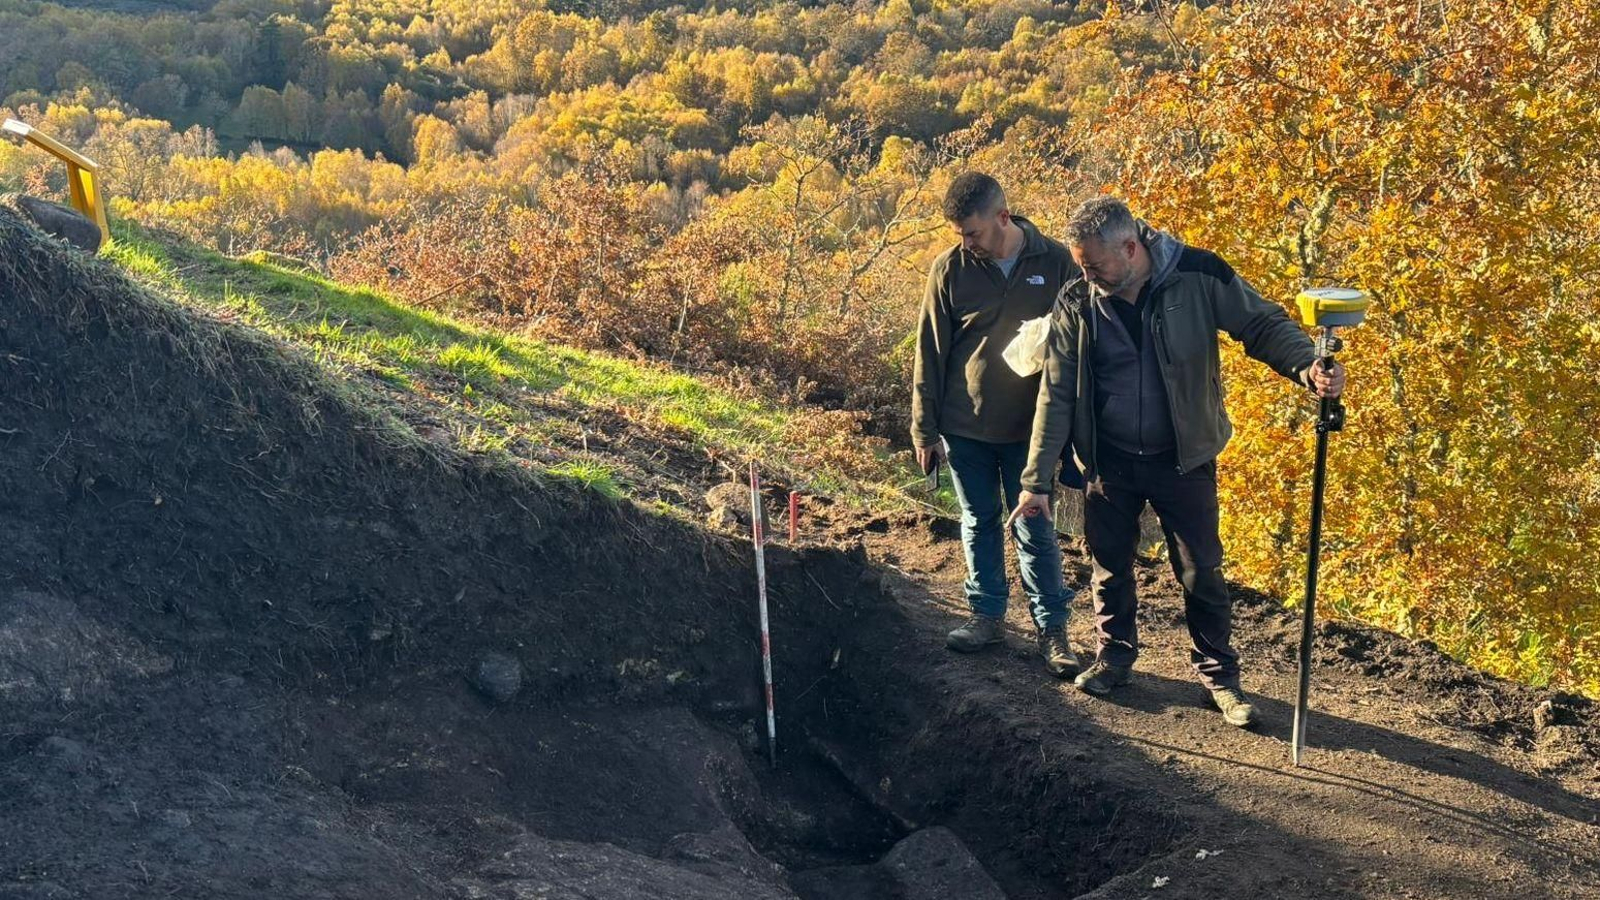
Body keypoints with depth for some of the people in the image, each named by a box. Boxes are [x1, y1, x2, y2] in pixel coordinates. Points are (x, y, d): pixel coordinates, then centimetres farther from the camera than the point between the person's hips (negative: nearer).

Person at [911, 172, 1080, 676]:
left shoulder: (1056, 263, -6)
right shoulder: (950, 269, -5)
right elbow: (930, 353, 0)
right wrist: (924, 429, 0)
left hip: (1030, 427, -1)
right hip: (965, 427, 2)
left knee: (1035, 531, 4)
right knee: (979, 525, 13)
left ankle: (1052, 629, 14)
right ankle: (987, 615, 27)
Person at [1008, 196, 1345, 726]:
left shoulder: (1198, 277, -17)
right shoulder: (1076, 302, -11)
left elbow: (1263, 324, -9)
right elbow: (1056, 394, -6)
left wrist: (1306, 366, -31)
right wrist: (1037, 480, -7)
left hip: (1183, 459, -2)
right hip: (1109, 462, 2)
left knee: (1201, 573, 8)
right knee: (1110, 568, 16)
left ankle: (1218, 674, 27)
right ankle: (1115, 657, 38)